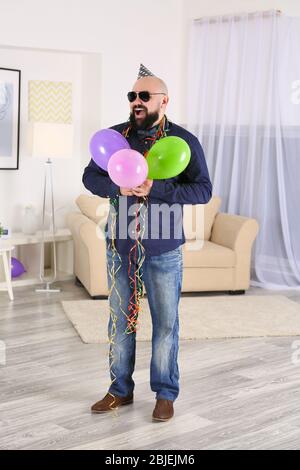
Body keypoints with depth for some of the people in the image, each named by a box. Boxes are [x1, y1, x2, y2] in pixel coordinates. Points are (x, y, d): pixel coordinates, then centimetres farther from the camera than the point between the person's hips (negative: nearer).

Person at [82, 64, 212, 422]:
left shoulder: (184, 141, -5)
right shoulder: (114, 136, 4)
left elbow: (203, 190, -10)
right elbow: (90, 176, 6)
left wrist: (155, 189, -23)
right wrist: (118, 187, -16)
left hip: (163, 250, -3)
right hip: (119, 246, 3)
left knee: (165, 322, 6)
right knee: (119, 320, 12)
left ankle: (165, 393, 22)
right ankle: (121, 389, 28)